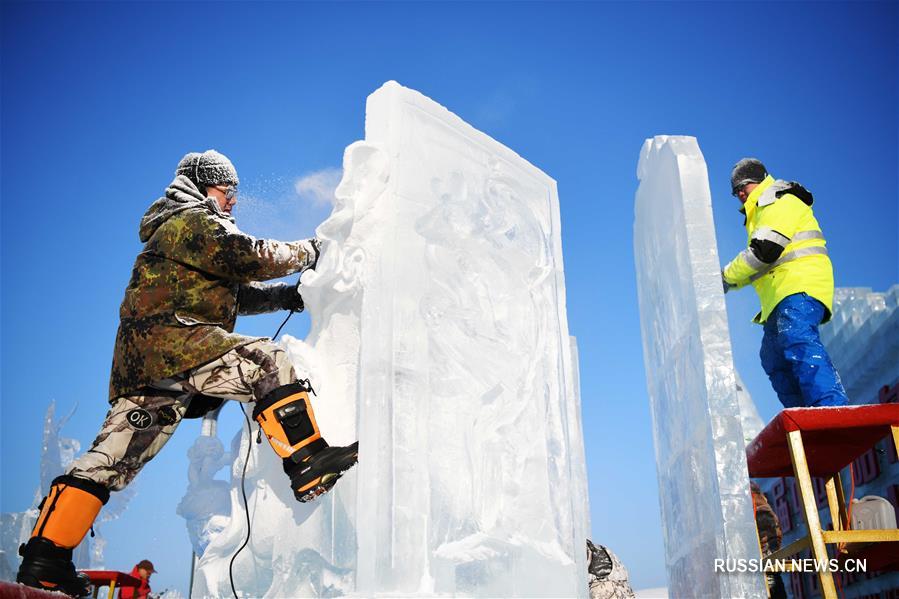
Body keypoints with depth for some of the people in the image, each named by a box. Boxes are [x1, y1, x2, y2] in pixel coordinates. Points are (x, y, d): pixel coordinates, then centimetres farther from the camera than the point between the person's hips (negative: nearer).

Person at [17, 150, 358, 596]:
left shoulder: (178, 228, 35)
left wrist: (285, 296, 19)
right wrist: (308, 251, 6)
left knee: (113, 457, 7)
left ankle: (43, 559, 7)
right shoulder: (194, 221, 3)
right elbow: (250, 257, -9)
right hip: (172, 339, -10)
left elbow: (235, 292, 31)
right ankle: (310, 465, -30)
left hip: (139, 365, 10)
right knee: (270, 364, -19)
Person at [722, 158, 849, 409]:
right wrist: (734, 280, 16)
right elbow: (762, 266, 31)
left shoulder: (780, 201, 0)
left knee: (797, 340, -30)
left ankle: (833, 408, -44)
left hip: (800, 286, -11)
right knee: (773, 357, 7)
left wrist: (728, 274, -4)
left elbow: (765, 250, -14)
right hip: (781, 298, 11)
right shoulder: (762, 212, 31)